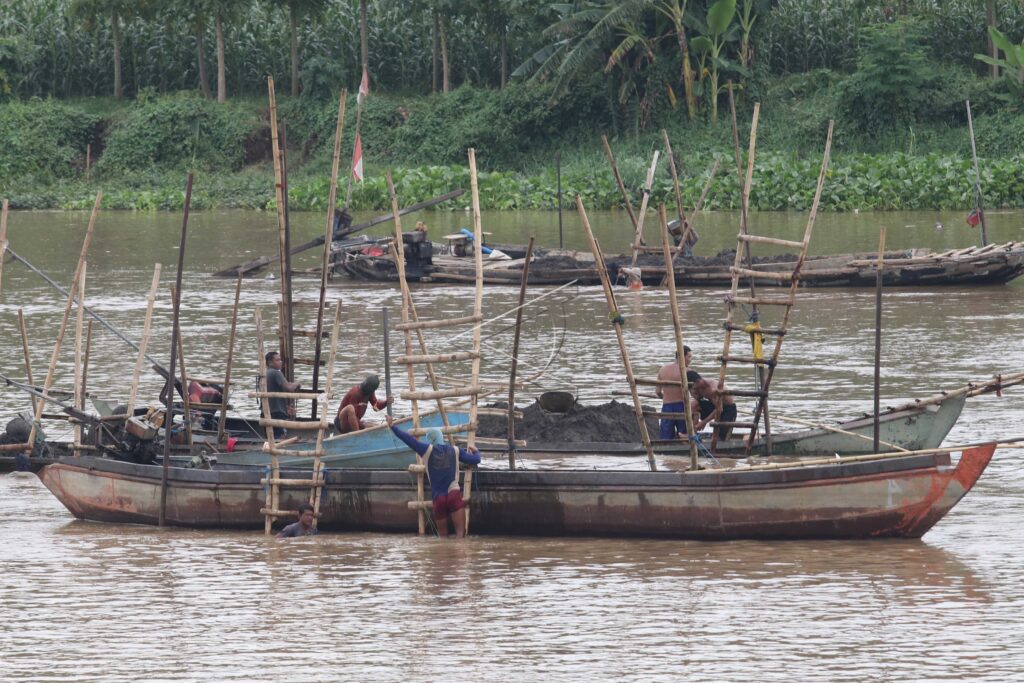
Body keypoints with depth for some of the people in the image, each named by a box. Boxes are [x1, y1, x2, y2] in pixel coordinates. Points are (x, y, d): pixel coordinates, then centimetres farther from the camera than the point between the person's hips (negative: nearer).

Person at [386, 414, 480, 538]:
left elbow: (408, 439, 2)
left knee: (442, 535, 14)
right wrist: (476, 452, 38)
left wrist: (392, 427, 12)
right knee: (461, 531, -8)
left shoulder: (428, 450, 4)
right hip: (454, 494, -1)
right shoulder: (455, 451, 9)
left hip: (438, 498, 1)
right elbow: (475, 460, 15)